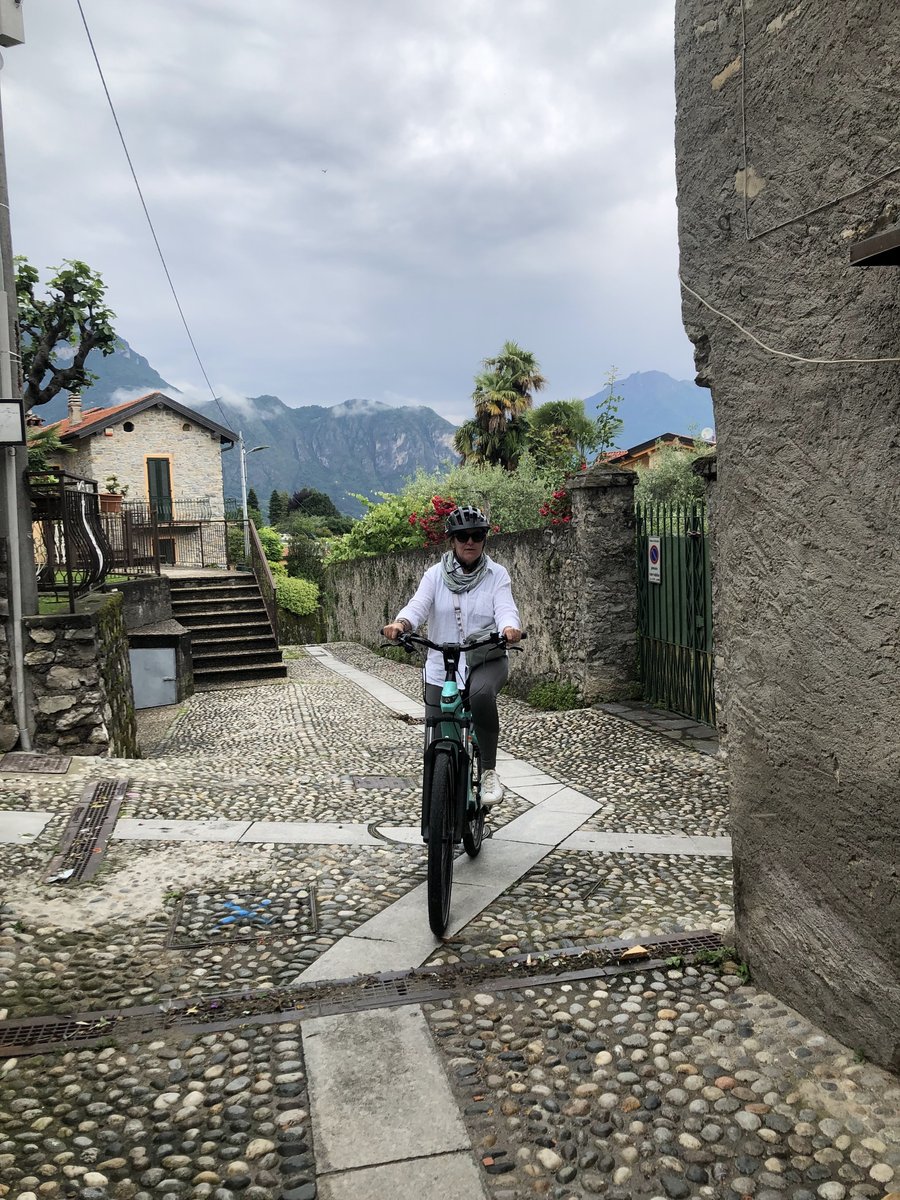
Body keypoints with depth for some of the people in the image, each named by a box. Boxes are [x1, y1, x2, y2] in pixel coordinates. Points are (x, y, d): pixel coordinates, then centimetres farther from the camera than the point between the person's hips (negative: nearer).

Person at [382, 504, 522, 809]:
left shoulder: (497, 575, 0)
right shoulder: (436, 574, 2)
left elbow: (505, 609, -14)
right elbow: (418, 606, -12)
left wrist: (510, 628, -38)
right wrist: (400, 623, -35)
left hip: (486, 660, -2)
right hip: (441, 667, 2)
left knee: (481, 694, -37)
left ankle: (488, 772, -19)